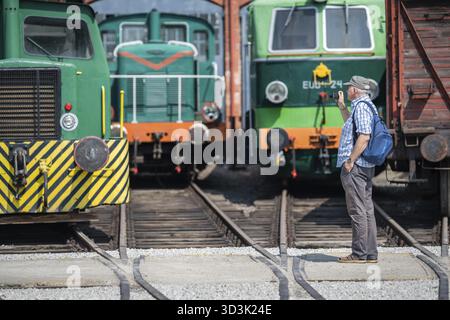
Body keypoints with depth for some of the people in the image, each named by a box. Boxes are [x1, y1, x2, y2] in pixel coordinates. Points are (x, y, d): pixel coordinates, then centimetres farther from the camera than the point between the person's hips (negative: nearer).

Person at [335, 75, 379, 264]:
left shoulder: (361, 106, -13)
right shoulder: (367, 106, 19)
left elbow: (364, 136, -24)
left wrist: (350, 161, -22)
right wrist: (342, 107, 37)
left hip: (355, 166, -10)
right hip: (365, 166, 10)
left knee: (357, 211, -9)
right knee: (367, 210, 10)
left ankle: (359, 254, -9)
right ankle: (370, 254, 12)